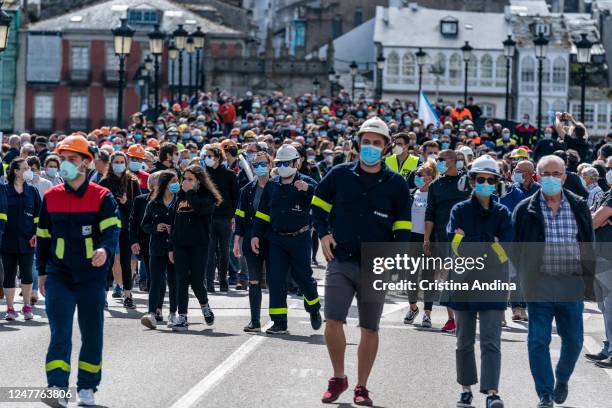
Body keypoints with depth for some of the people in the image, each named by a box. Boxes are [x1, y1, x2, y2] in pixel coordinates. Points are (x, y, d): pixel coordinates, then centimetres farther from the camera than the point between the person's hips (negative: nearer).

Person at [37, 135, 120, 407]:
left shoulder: (102, 197, -3)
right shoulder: (51, 197, 6)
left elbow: (112, 229, -14)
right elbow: (43, 236, 14)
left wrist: (105, 250, -35)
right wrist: (42, 272, 13)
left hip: (92, 276, -1)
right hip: (59, 276, 1)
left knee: (92, 333, 7)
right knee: (59, 332, -11)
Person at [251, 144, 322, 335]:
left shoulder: (306, 182, -4)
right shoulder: (271, 185, 11)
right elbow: (262, 212, 15)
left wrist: (308, 189, -40)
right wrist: (256, 235, 8)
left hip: (300, 238, -4)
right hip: (276, 239, 4)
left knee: (302, 276, 5)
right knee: (276, 279, -2)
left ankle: (314, 308, 33)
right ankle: (279, 323, 1)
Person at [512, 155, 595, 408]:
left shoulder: (579, 207, 6)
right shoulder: (525, 210, 1)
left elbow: (588, 246, 11)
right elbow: (515, 247, 6)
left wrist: (588, 281, 6)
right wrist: (525, 279, 2)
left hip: (571, 283, 2)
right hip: (539, 285, -2)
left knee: (573, 339, 8)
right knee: (538, 341, -4)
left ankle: (562, 378, 35)